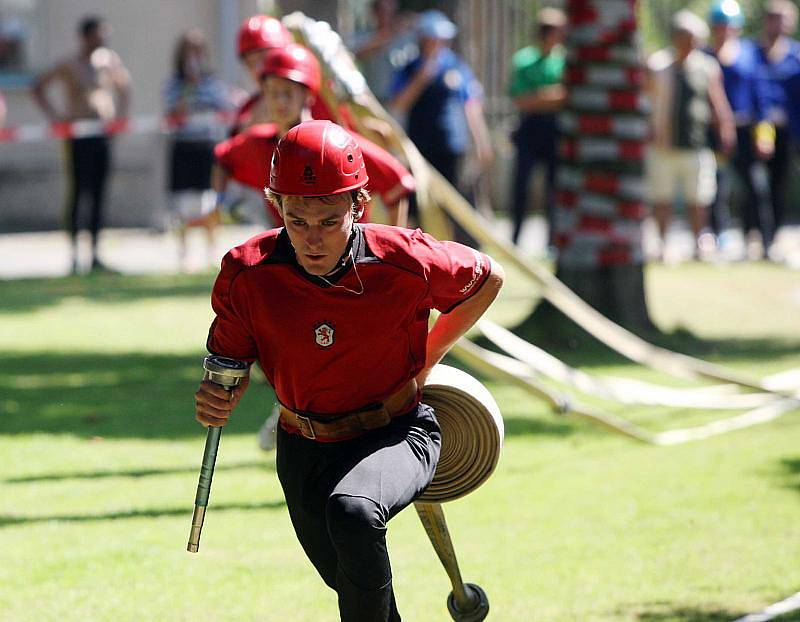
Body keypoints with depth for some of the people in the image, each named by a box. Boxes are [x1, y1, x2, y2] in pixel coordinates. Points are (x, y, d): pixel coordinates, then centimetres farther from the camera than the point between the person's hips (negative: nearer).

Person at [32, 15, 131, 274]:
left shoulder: (110, 60, 8)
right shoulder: (69, 65, -6)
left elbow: (124, 84, 24)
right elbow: (39, 87, -3)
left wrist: (120, 113, 12)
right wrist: (55, 116, -9)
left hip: (104, 131, 5)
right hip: (78, 134, -5)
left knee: (99, 193, 5)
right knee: (78, 191, -4)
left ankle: (95, 254, 9)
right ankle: (74, 253, -1)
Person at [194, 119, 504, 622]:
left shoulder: (406, 262, -23)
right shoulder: (247, 274, -19)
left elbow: (488, 279, -2)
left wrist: (425, 362, 0)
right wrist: (217, 399, -26)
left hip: (398, 434, -4)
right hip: (304, 448, 4)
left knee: (353, 510, -37)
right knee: (348, 579, 21)